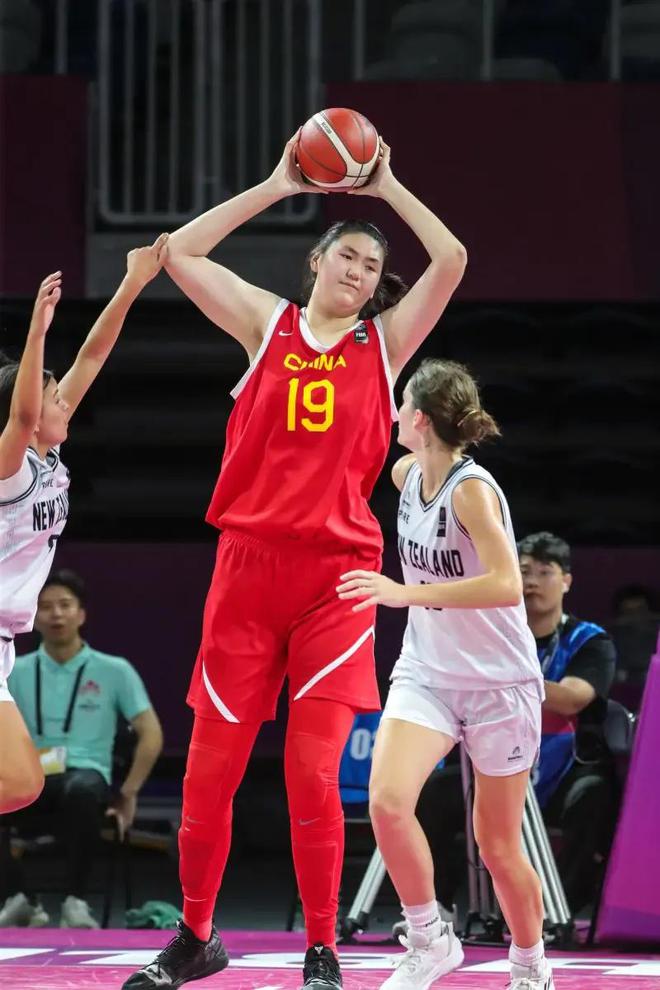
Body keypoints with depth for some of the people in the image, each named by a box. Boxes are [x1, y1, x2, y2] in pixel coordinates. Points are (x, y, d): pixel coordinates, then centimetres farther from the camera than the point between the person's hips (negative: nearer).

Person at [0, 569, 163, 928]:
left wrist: (128, 793, -2)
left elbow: (151, 734, 6)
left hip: (85, 774, -2)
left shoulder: (114, 671, 9)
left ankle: (76, 901, -30)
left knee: (81, 791, -43)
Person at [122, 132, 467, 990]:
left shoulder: (385, 341, 10)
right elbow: (178, 253, 4)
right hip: (249, 562, 1)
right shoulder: (267, 323, 11)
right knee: (208, 774, 2)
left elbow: (452, 260, -1)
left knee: (313, 776, -8)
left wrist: (386, 187, 6)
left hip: (337, 572, -1)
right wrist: (277, 187, 6)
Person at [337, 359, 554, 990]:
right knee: (387, 800, -21)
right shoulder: (407, 474, 1)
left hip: (499, 684, -5)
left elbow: (506, 585, -32)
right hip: (426, 673, 5)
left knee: (497, 846, 3)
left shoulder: (471, 489, -20)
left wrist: (405, 593, -35)